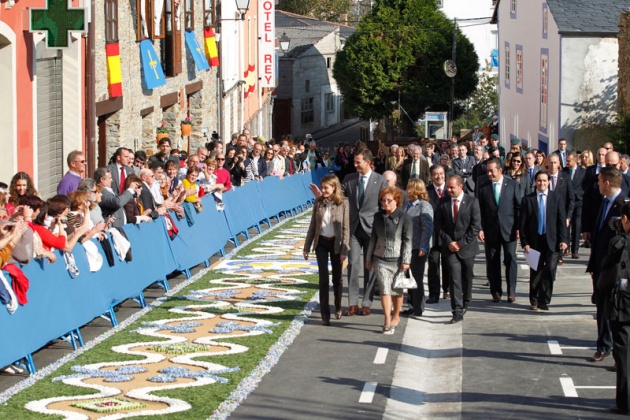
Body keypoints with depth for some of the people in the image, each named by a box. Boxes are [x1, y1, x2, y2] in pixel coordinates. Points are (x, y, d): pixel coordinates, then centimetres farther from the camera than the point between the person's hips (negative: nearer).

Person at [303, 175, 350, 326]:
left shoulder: (343, 203, -8)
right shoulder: (319, 202, 1)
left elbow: (346, 228, -7)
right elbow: (313, 225, 7)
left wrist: (344, 250, -11)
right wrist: (307, 247, 7)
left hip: (336, 242, -2)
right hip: (321, 242, 2)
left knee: (337, 277, 11)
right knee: (323, 278, -4)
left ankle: (338, 307, 32)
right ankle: (325, 314, -2)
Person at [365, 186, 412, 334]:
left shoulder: (404, 217, -6)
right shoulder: (378, 217, 8)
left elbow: (408, 240, -7)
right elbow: (373, 238, 15)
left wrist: (406, 260, -11)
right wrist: (368, 258, 15)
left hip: (397, 260, -3)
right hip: (380, 259, 3)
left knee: (397, 290, 10)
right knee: (384, 289, -8)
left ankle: (396, 316, 29)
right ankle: (387, 321, -11)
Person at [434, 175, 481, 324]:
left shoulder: (472, 202, -5)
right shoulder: (443, 204, 2)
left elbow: (476, 226, -8)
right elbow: (439, 226, 4)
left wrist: (462, 243, -12)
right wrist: (448, 242, -8)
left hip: (467, 246, -1)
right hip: (450, 248, 1)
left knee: (467, 278, 11)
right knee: (455, 278, -8)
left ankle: (465, 303, 33)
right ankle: (457, 311, -11)